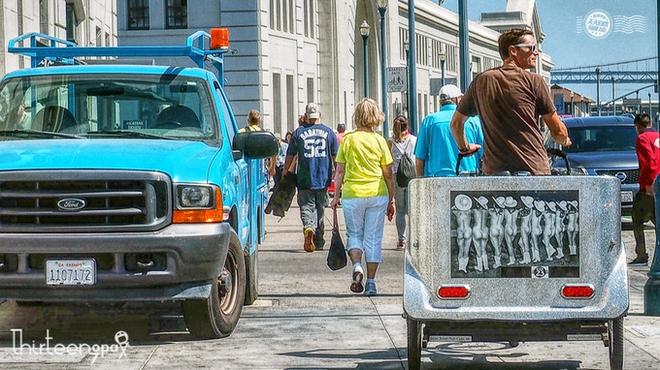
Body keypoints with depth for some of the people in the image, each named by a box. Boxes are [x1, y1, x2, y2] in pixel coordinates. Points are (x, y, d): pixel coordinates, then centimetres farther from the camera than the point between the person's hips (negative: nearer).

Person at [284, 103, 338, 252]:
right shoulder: (329, 132, 3)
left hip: (304, 179, -2)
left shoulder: (298, 132, 0)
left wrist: (285, 173, 16)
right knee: (320, 208, 13)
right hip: (323, 178, 2)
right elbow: (336, 156, 6)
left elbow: (290, 156, 4)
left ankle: (309, 228, -30)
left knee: (307, 207, 0)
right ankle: (319, 242, 21)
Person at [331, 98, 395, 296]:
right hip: (377, 194, 0)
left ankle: (357, 266, -11)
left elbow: (340, 171, 1)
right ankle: (371, 283, 7)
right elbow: (388, 174, 2)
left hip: (352, 194, 0)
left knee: (354, 234, 15)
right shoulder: (379, 141, -1)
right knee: (373, 238, 7)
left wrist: (336, 196, 9)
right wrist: (391, 199, 10)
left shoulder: (347, 139, -1)